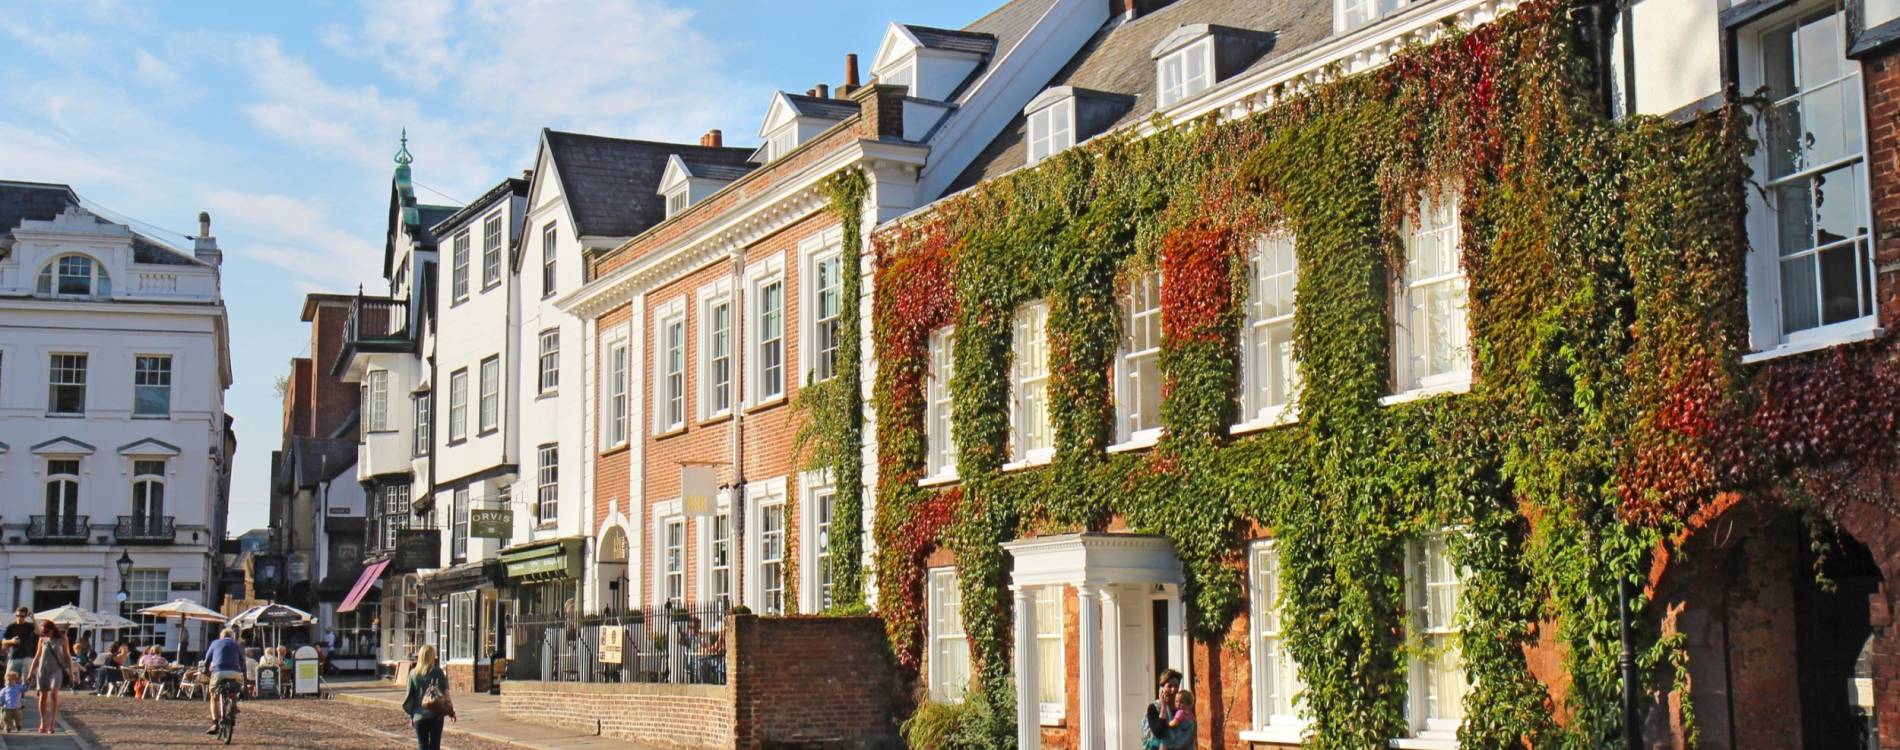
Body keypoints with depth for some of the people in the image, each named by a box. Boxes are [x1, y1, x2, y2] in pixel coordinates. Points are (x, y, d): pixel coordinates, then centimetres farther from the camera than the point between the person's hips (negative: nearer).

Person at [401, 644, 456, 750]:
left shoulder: (413, 674, 1)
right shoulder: (438, 672, -5)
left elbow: (410, 696, 3)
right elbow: (445, 692, -3)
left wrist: (411, 715, 12)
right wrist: (451, 711, 7)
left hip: (419, 716, 2)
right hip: (436, 715, -2)